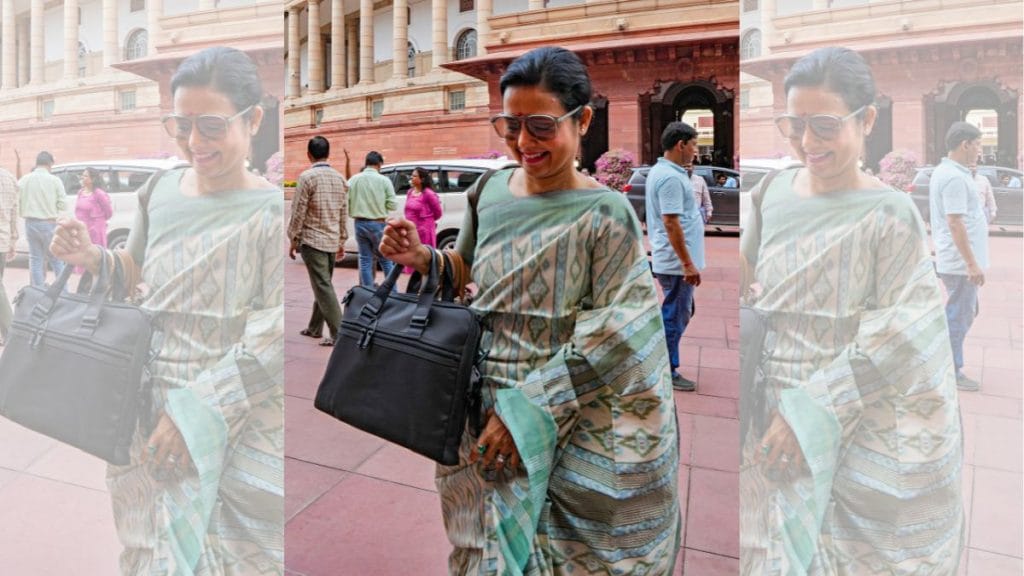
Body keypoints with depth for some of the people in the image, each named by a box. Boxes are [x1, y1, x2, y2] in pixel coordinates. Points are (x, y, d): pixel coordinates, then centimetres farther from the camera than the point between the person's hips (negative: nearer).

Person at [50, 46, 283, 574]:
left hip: (238, 424, -5)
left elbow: (275, 337, -18)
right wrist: (93, 259, -4)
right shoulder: (163, 189, 3)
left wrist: (194, 412, -18)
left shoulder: (272, 213, -16)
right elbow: (135, 268, 18)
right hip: (151, 403, 6)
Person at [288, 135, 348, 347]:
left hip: (312, 240, -6)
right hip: (332, 241, 6)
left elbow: (298, 212, -10)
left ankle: (339, 334, -9)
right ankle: (315, 327, 27)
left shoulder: (307, 177, -11)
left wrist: (293, 240, 0)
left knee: (323, 287, -5)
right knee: (323, 285, 16)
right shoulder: (340, 178, 7)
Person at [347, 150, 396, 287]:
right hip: (378, 224, -3)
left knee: (365, 260, 10)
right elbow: (392, 204, -8)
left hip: (360, 224, 3)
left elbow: (346, 203, 0)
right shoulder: (384, 180, -7)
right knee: (386, 260, 7)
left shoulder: (353, 180, 2)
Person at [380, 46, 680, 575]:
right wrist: (421, 259, -6)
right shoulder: (492, 191, 0)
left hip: (571, 434, -4)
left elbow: (609, 343, -17)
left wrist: (525, 411, -18)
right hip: (487, 416, 5)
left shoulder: (605, 214, -16)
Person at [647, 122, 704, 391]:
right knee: (675, 317, 0)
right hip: (677, 262, -10)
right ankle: (667, 374, 12)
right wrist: (688, 263, -22)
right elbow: (671, 223, -24)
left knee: (677, 314, 18)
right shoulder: (671, 177, -19)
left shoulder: (660, 171, 13)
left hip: (670, 260, 10)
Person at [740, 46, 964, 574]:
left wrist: (808, 413, -18)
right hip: (777, 415, 4)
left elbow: (898, 340, -15)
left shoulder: (889, 215, -13)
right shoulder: (774, 192, 1)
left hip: (866, 435, -4)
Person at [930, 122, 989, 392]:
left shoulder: (944, 171, 13)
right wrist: (972, 263, -22)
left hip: (957, 260, 10)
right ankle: (952, 373, 10)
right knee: (959, 317, -1)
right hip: (961, 262, -10)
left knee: (965, 312, 18)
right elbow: (955, 223, -24)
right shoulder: (955, 177, -19)